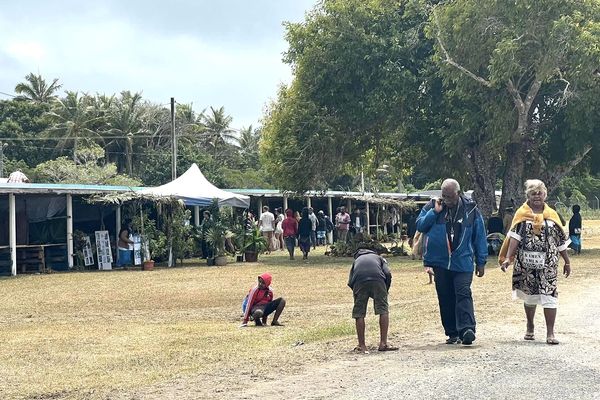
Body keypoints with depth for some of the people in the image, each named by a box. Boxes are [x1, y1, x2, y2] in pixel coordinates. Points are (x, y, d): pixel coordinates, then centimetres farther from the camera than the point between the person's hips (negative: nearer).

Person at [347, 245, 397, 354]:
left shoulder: (356, 260, 39)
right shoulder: (379, 258, 36)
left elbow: (350, 282, 20)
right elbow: (388, 274, 14)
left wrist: (358, 295, 30)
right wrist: (385, 292, 22)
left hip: (359, 281, 1)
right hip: (377, 279, -1)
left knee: (359, 314, 9)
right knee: (383, 311, 9)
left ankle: (362, 346, 11)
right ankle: (383, 343, 6)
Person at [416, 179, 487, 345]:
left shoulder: (471, 210, 1)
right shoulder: (432, 206, 3)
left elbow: (479, 237, 5)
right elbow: (420, 226, 0)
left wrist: (481, 262, 4)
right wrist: (434, 212, -13)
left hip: (463, 262, -2)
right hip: (439, 262, 2)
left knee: (463, 294, -14)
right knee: (445, 299, 6)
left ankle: (467, 329, -22)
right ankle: (452, 333, 14)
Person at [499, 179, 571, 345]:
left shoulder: (552, 215, 8)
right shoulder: (521, 214, 3)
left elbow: (561, 241, 11)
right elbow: (514, 236, -7)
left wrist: (567, 262, 13)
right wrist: (508, 258, -18)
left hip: (548, 263, 0)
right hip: (526, 263, 0)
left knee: (549, 295, -8)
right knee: (529, 295, 12)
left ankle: (550, 333, -5)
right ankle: (530, 327, 31)